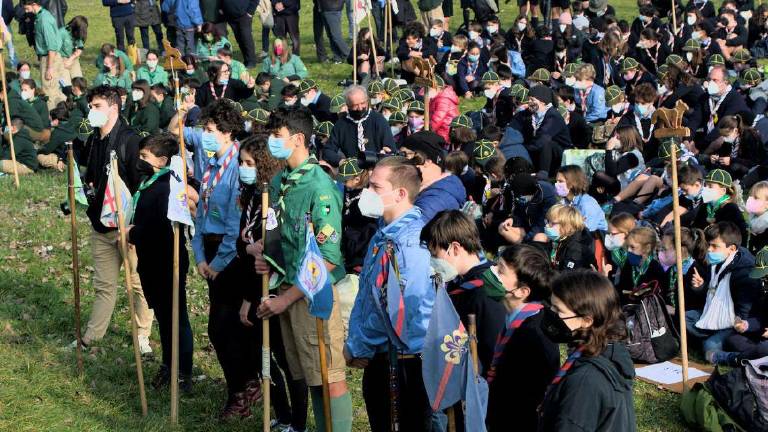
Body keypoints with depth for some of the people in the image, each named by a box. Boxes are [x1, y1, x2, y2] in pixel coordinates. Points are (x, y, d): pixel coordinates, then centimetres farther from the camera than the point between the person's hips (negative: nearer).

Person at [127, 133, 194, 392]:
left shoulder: (168, 187, -22)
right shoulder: (147, 183, 9)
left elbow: (165, 229, -28)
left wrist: (134, 234, -17)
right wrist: (132, 230, 3)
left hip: (169, 265, -9)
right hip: (151, 263, 9)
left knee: (176, 317, 1)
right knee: (162, 315, 19)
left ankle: (184, 373, 9)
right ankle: (168, 365, 31)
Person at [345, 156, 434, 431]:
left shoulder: (411, 240, -21)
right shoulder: (384, 233, 8)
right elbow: (366, 294, 12)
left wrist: (358, 347, -11)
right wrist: (355, 341, 4)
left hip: (407, 352, -9)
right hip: (380, 350, 9)